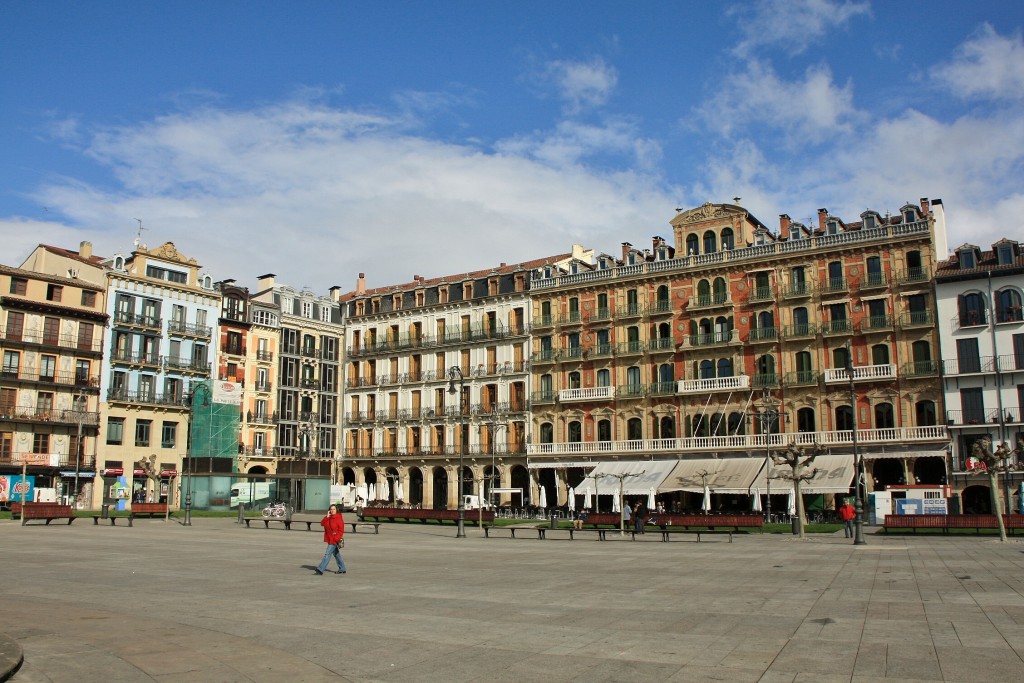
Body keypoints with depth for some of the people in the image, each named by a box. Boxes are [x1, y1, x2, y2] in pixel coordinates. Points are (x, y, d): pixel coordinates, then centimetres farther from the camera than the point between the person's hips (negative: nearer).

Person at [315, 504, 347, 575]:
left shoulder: (339, 518, -12)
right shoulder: (328, 518, 10)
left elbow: (341, 530, -14)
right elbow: (322, 524, -4)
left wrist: (337, 539, -20)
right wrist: (327, 516, -13)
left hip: (335, 540, -8)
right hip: (329, 539, 8)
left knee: (327, 554, -11)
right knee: (336, 554, 16)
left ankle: (320, 569, -12)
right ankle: (342, 569, 26)